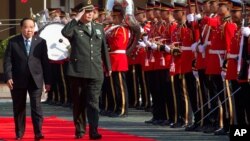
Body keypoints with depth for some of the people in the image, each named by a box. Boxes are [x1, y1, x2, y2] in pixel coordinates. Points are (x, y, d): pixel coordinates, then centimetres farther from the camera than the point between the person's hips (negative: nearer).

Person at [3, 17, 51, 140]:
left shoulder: (41, 42, 4)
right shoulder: (13, 42, 3)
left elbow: (45, 62, 5)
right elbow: (7, 61, 0)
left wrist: (47, 81, 3)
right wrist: (8, 77, -12)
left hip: (35, 80, -1)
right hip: (18, 80, 1)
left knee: (36, 106, -9)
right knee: (19, 108, 7)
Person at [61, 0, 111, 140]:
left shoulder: (99, 28, 14)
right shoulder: (75, 28, 1)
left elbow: (104, 49, 19)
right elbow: (65, 32, -23)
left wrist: (108, 66, 21)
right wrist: (76, 19, -17)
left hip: (95, 72, 2)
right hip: (77, 71, -2)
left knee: (93, 102, -6)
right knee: (79, 103, 6)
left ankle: (94, 131, -10)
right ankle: (80, 130, 16)